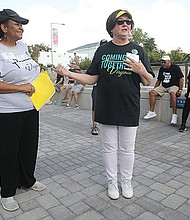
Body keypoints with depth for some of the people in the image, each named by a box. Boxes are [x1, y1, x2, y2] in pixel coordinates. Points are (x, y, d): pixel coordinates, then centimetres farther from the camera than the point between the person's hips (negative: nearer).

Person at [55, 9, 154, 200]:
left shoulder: (137, 50, 3)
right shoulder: (102, 50, 5)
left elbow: (148, 82, 2)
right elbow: (91, 79, 3)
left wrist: (141, 71, -19)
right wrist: (69, 74, -9)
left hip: (129, 111, 0)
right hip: (106, 110, 1)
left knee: (127, 149, 12)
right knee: (109, 148, 12)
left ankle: (126, 182, 34)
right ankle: (112, 182, 32)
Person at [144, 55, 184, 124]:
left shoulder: (176, 67, -3)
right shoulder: (161, 69, 13)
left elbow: (181, 79, -7)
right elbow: (159, 80, 21)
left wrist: (180, 90, -15)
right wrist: (154, 89, 12)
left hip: (173, 86, -5)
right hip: (163, 86, 6)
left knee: (172, 93, -39)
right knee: (152, 92, -16)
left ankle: (174, 115, -38)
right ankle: (152, 112, -13)